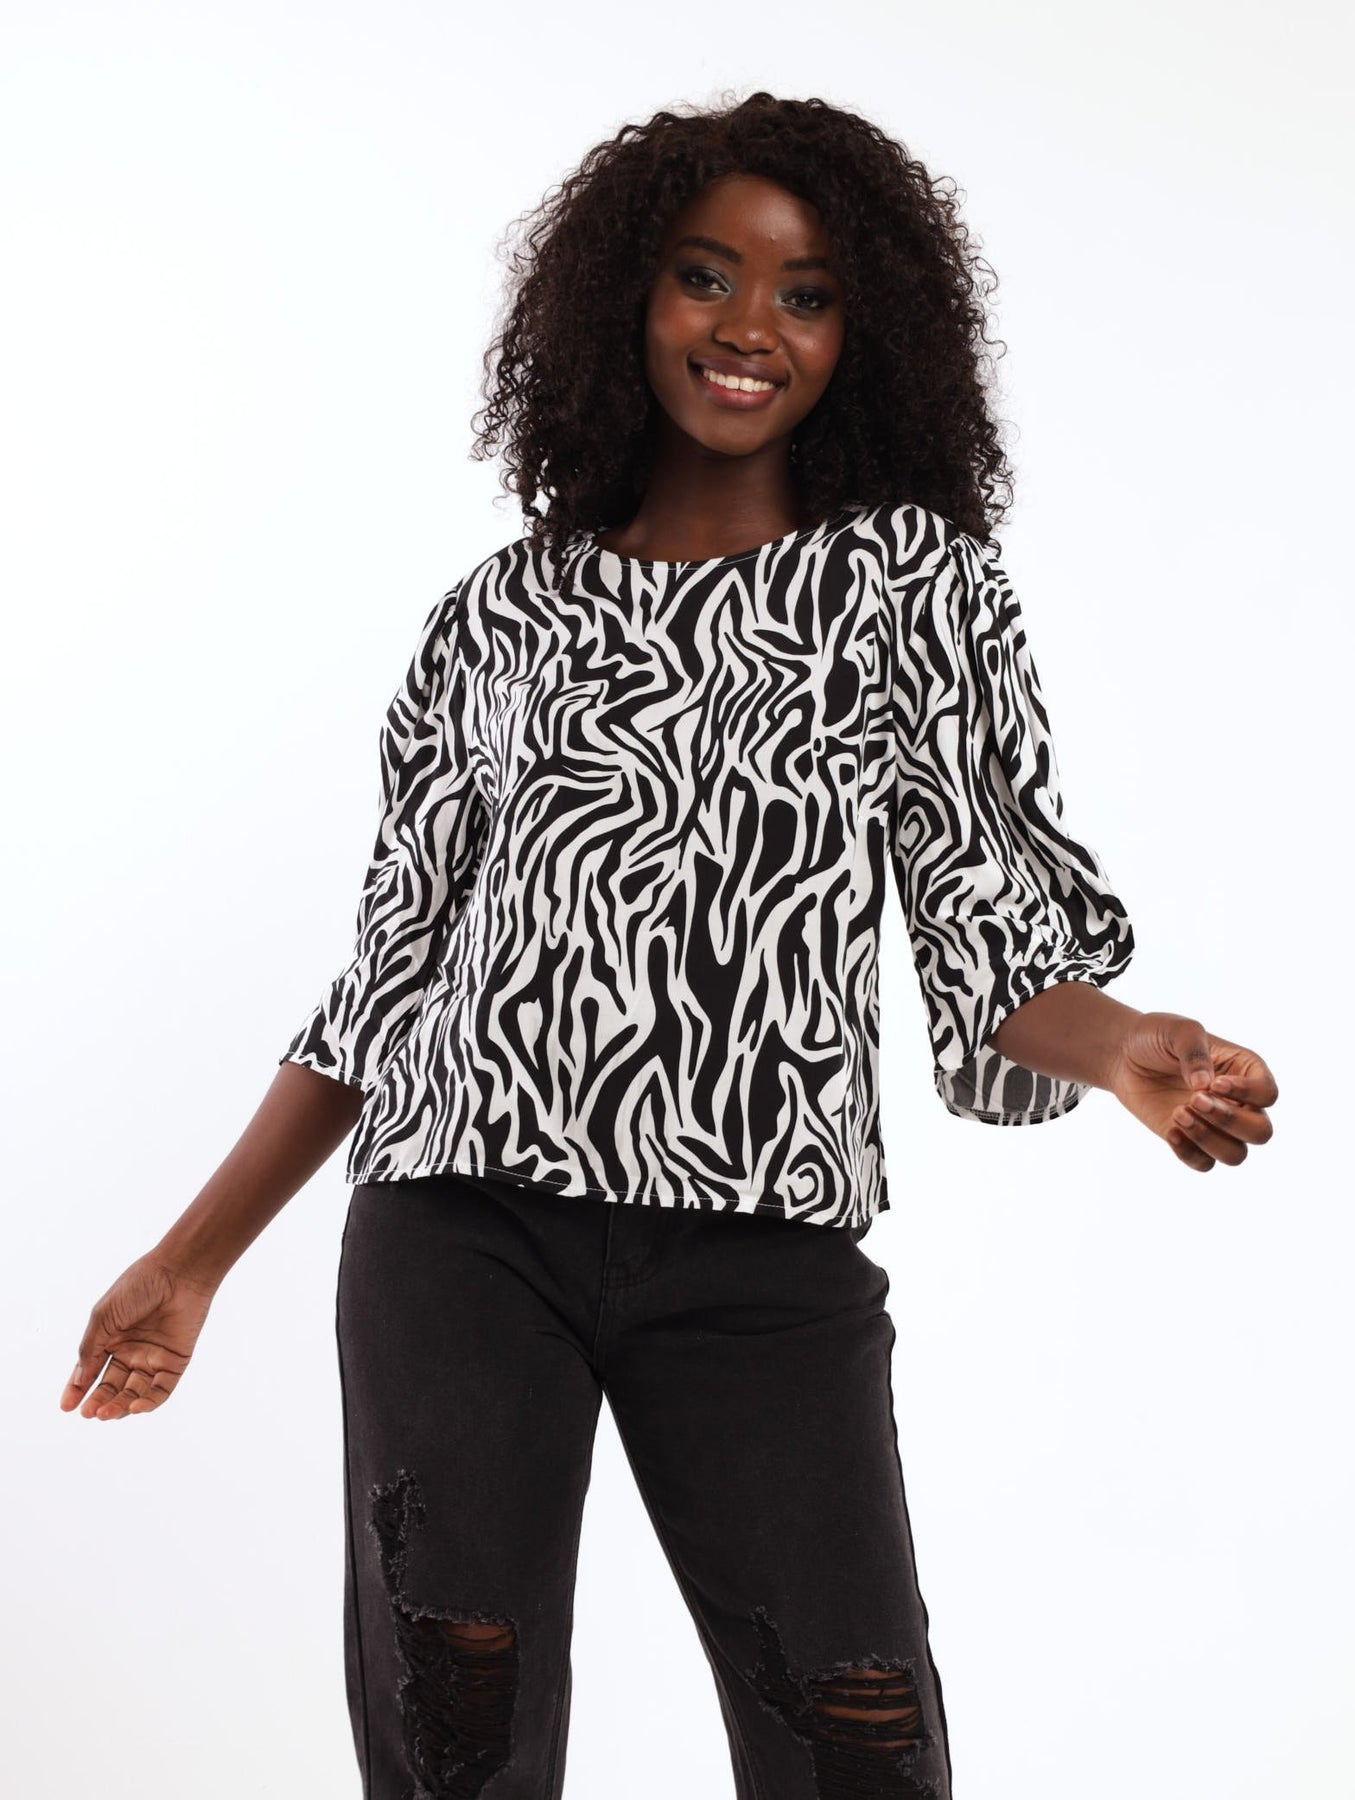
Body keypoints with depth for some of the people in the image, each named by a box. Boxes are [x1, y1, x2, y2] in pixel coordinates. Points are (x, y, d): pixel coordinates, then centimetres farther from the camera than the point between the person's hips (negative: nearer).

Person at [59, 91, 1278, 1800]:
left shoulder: (913, 582, 11)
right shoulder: (498, 616, 15)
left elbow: (985, 921, 3)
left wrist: (1127, 1050, -19)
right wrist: (195, 1256, 19)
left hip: (761, 1256, -1)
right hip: (459, 1226, 2)